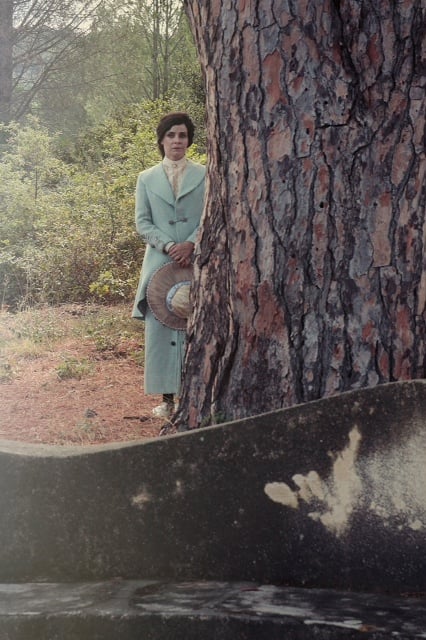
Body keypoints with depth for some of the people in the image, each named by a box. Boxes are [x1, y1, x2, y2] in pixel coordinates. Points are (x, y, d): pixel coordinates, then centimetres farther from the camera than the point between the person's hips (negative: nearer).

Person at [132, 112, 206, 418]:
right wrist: (168, 246, -10)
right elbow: (143, 223, 6)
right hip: (159, 263, 1)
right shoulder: (147, 179, 11)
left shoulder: (204, 175, 7)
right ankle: (167, 396, 4)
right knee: (161, 328, -1)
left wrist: (191, 244, -14)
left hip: (196, 263, -1)